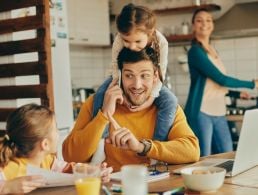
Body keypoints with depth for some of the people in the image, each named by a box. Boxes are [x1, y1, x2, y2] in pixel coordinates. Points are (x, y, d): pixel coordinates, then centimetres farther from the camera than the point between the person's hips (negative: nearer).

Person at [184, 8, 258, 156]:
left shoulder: (213, 51, 15)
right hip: (201, 113, -8)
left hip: (219, 113, 8)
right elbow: (221, 79, -13)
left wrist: (237, 94, 19)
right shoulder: (195, 51, -9)